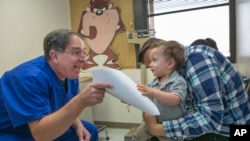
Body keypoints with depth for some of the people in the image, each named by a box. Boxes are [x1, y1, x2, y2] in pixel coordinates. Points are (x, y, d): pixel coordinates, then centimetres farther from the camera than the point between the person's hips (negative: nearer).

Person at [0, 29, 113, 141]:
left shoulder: (69, 74, -5)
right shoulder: (30, 77, -30)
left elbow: (67, 109, 7)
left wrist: (78, 126, -13)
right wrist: (81, 101, -45)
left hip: (47, 131, 8)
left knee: (89, 130, 7)